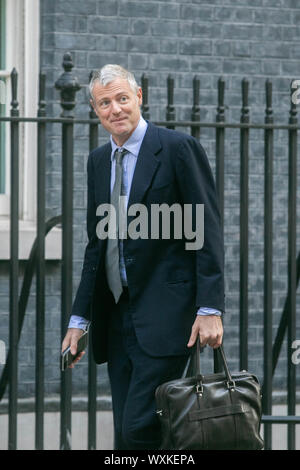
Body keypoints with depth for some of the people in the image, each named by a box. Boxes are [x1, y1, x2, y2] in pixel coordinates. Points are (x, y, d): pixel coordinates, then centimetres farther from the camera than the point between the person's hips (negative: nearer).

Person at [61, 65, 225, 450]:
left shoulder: (179, 148, -5)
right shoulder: (98, 161, 15)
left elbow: (208, 232, -8)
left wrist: (210, 309, -16)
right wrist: (79, 319, 13)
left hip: (164, 316, -7)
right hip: (117, 317, 7)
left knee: (140, 428, -16)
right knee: (125, 435, 7)